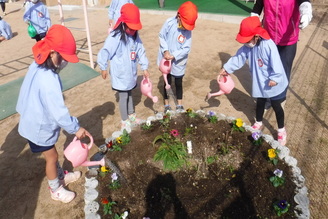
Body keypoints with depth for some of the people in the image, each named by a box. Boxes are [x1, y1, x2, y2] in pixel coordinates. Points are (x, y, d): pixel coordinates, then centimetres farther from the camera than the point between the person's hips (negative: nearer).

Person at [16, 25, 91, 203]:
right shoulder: (49, 80, -35)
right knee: (52, 156, 12)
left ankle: (61, 176, 48)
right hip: (40, 128, -8)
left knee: (51, 154, 26)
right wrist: (75, 128, -20)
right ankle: (56, 190, 34)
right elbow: (59, 112, -32)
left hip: (33, 122, 9)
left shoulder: (36, 66, -6)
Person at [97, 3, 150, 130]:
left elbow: (141, 51, 4)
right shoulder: (115, 37, -23)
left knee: (129, 94, 22)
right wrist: (103, 68, -12)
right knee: (123, 97, 5)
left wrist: (144, 68, 2)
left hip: (131, 73, 6)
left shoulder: (135, 36, -1)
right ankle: (124, 122, 21)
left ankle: (132, 116, 40)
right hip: (120, 75, -6)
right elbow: (104, 52, -21)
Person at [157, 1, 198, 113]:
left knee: (178, 83, 14)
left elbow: (186, 49, -16)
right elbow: (162, 37, -7)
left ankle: (180, 105, 33)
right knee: (167, 82, 14)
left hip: (178, 62, 0)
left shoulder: (188, 31, -15)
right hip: (166, 60, 0)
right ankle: (166, 105, 31)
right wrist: (165, 51, -20)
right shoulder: (169, 23, -16)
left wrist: (173, 56, -26)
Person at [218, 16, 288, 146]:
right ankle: (258, 123, 46)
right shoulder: (248, 47, -6)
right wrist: (227, 68, -8)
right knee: (260, 103, 23)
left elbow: (276, 63, -27)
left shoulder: (268, 45, -28)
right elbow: (238, 57, -2)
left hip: (273, 84, -6)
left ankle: (281, 130, 26)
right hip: (259, 83, 6)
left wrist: (275, 78, -26)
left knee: (276, 106, 8)